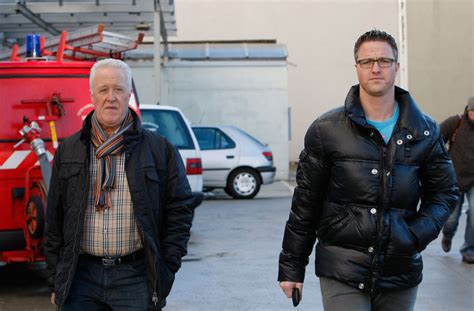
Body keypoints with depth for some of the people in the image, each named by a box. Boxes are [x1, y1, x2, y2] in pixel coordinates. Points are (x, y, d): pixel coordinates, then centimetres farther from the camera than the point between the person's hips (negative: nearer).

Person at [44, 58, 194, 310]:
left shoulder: (159, 150, 3)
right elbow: (54, 221, 11)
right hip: (81, 277, 2)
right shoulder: (68, 151, 9)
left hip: (136, 279, -2)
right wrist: (56, 280, 7)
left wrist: (167, 268, -3)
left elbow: (179, 209, 4)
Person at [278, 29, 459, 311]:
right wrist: (292, 266, 4)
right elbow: (306, 202, 3)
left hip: (401, 273, 3)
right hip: (341, 274, -2)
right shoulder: (327, 130, 0)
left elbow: (444, 193, 13)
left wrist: (418, 234, -6)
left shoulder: (425, 132, 6)